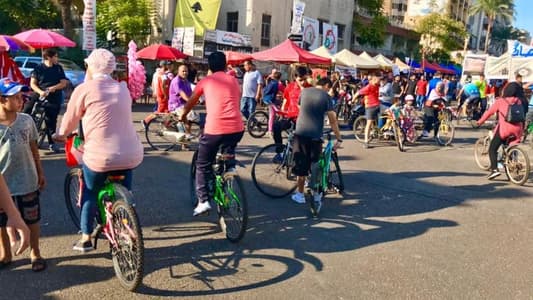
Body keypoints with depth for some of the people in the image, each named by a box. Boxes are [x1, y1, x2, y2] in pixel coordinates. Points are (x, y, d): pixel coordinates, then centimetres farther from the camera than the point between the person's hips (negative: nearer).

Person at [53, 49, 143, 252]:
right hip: (131, 154, 4)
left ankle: (86, 238, 26)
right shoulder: (123, 88, 13)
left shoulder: (84, 88, -2)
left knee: (90, 194, 19)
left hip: (100, 156, -4)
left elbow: (70, 119, 7)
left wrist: (61, 135, 28)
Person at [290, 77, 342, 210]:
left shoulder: (304, 91, 8)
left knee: (301, 165, 9)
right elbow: (332, 120, -3)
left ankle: (300, 194, 18)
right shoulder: (325, 96, -2)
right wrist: (339, 139, 3)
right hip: (315, 135, -2)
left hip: (300, 133, 2)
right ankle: (316, 195, 14)